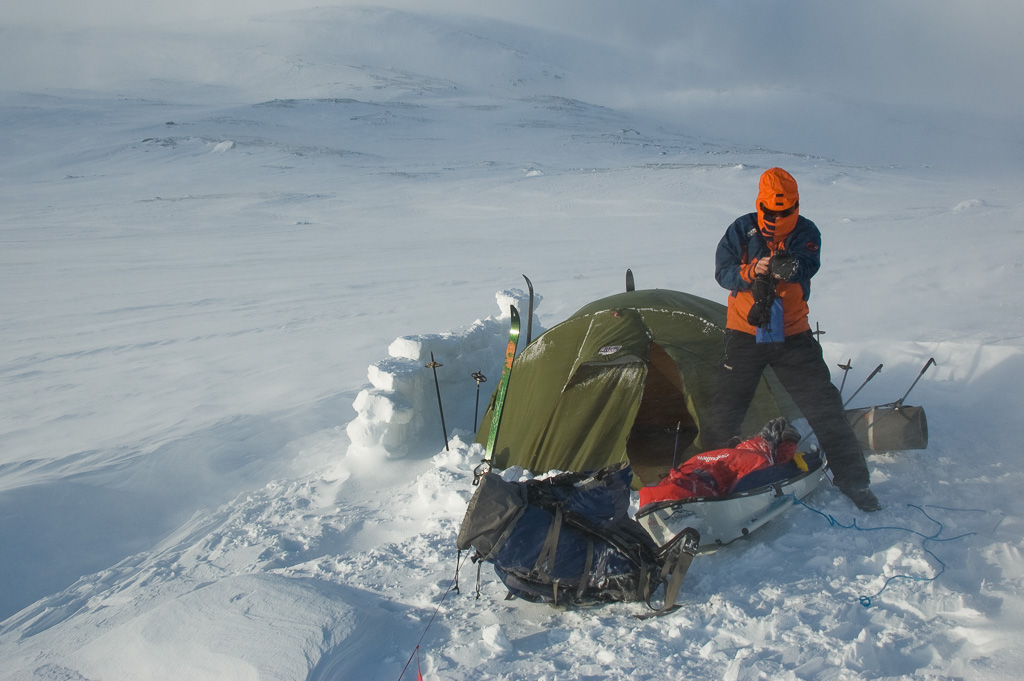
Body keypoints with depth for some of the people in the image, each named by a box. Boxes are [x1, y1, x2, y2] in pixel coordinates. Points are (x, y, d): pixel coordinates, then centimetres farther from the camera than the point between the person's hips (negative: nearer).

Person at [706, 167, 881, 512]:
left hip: (792, 334, 0)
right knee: (727, 407, 4)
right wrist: (751, 271, -27)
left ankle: (852, 476, 9)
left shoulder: (806, 232, -2)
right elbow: (722, 271, -7)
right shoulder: (742, 230, -2)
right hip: (745, 333, 0)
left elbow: (808, 264, -20)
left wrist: (792, 266, -44)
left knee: (824, 404, -2)